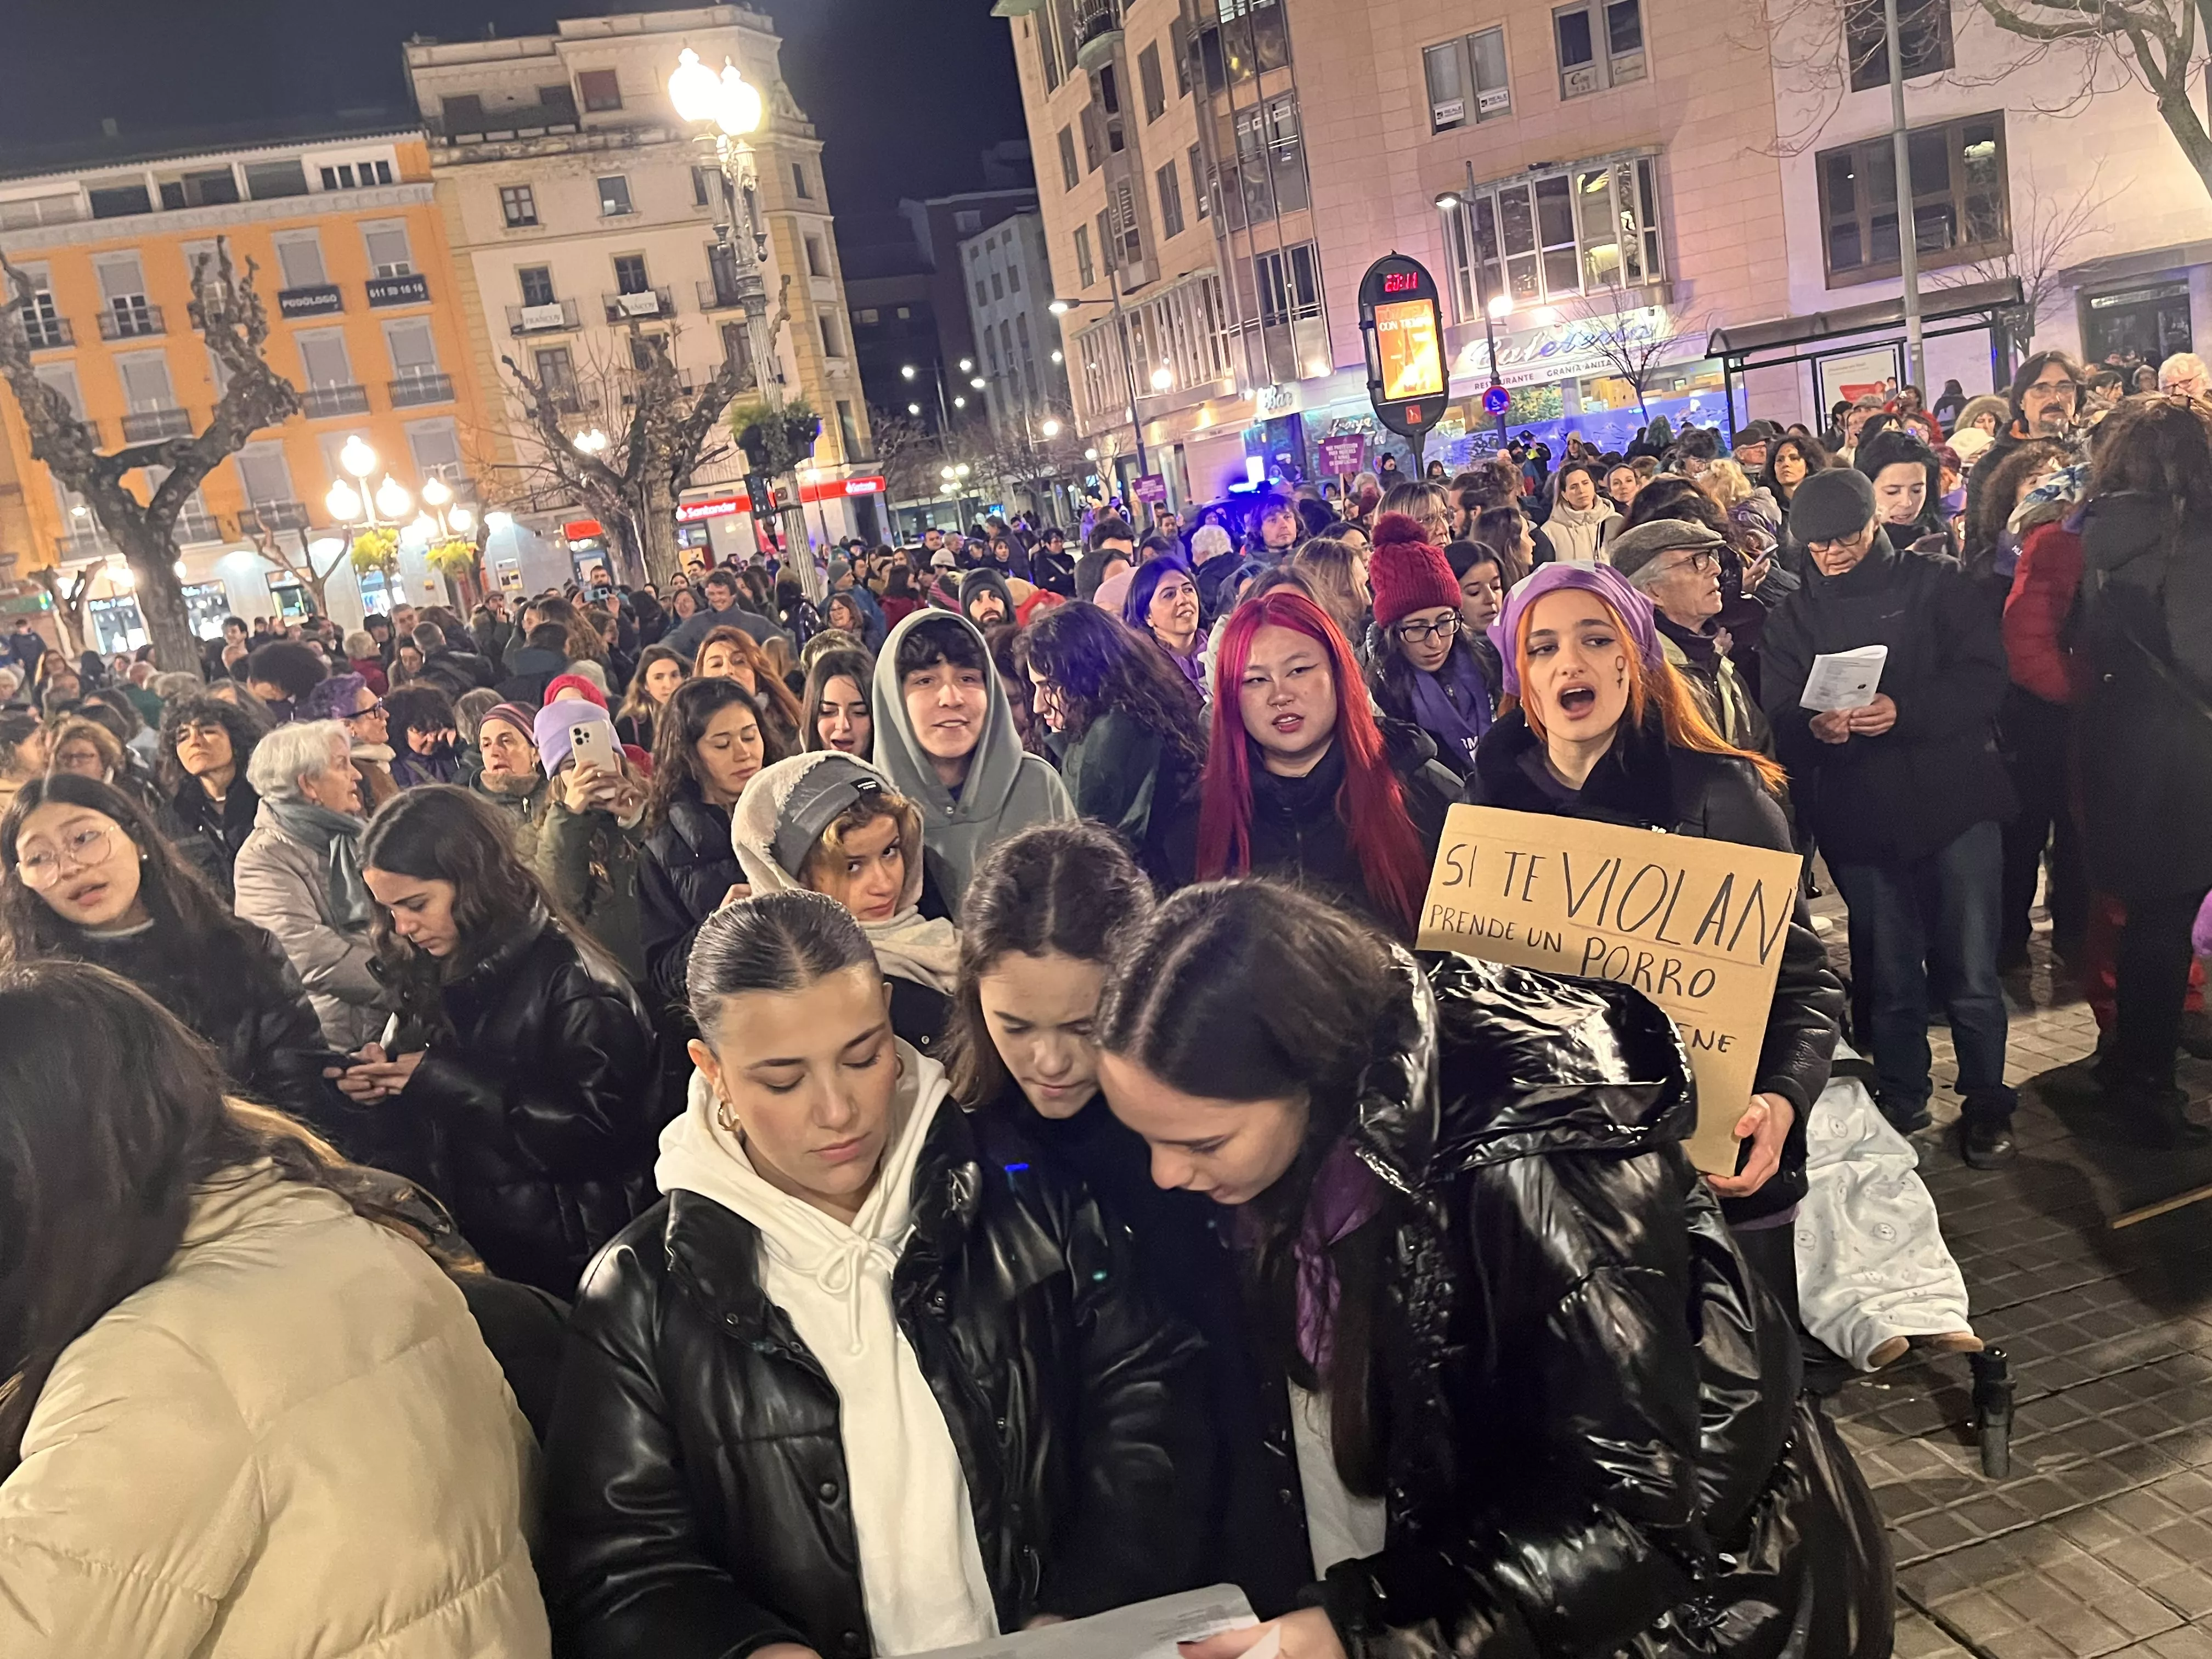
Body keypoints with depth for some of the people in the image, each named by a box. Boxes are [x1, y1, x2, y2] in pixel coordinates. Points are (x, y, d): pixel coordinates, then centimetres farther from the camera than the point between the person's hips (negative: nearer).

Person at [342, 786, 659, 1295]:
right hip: (459, 1244, 7)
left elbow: (595, 1135, -19)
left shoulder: (574, 985, -11)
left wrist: (441, 1081, -16)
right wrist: (382, 1083, -2)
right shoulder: (430, 975, 10)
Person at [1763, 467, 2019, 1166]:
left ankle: (1986, 1102, 21)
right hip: (1860, 819, 2)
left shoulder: (1935, 583, 2)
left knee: (1972, 972, 1)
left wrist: (1905, 710, -24)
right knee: (1888, 977, 12)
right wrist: (1813, 728, -23)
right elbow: (1777, 716, 0)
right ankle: (1900, 1101, 29)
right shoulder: (1796, 615, 9)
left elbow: (1985, 676, -8)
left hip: (1955, 800, -2)